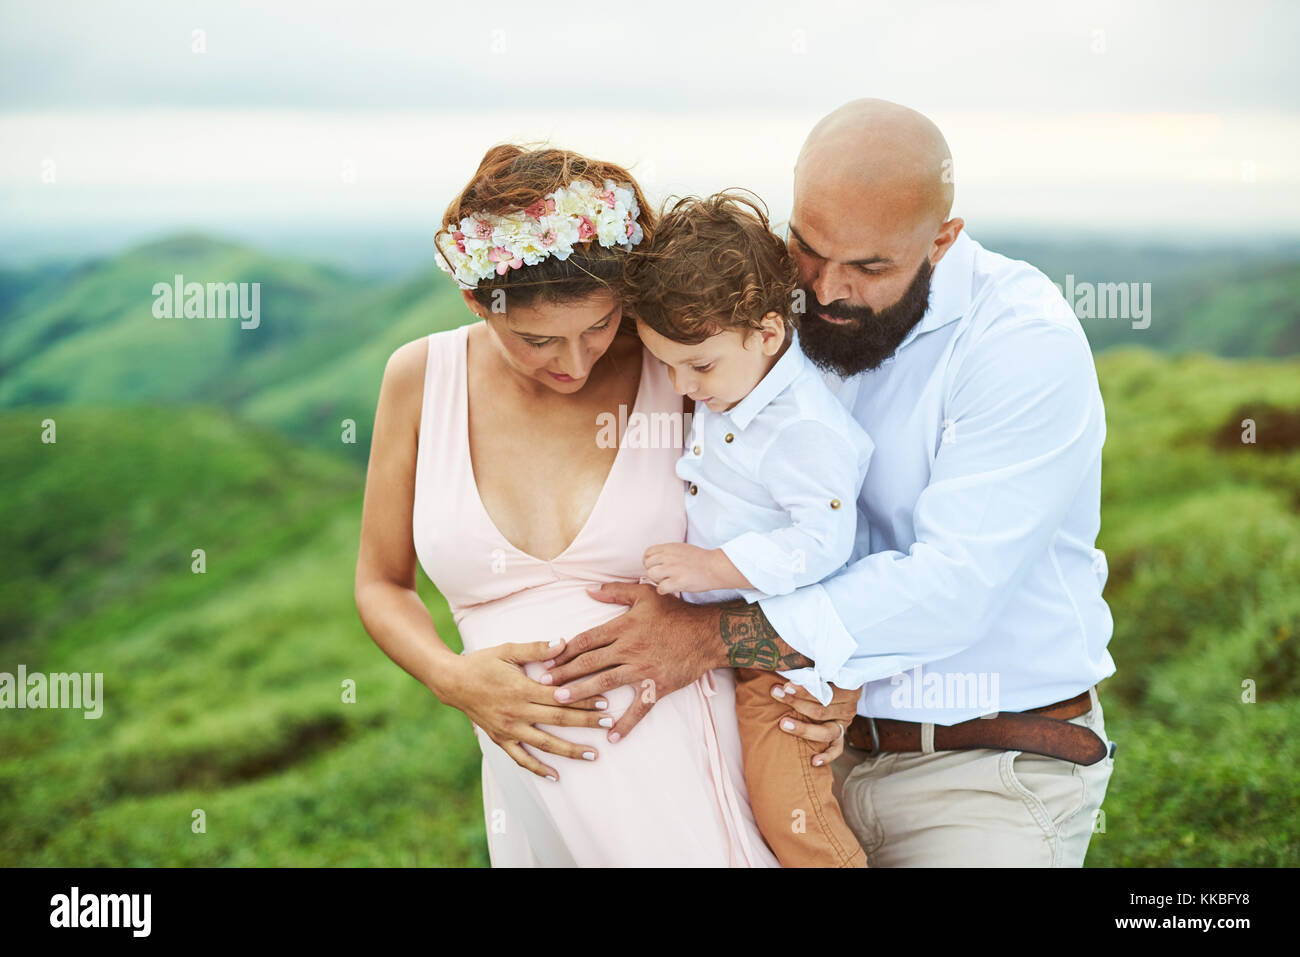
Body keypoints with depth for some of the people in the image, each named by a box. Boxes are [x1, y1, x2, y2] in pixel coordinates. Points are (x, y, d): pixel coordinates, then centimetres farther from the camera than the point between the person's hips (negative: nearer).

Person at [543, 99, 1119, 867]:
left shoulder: (1028, 342, -16)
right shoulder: (790, 315, 2)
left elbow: (955, 584, -24)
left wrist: (713, 635, -24)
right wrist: (796, 664, -15)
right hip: (827, 742, 5)